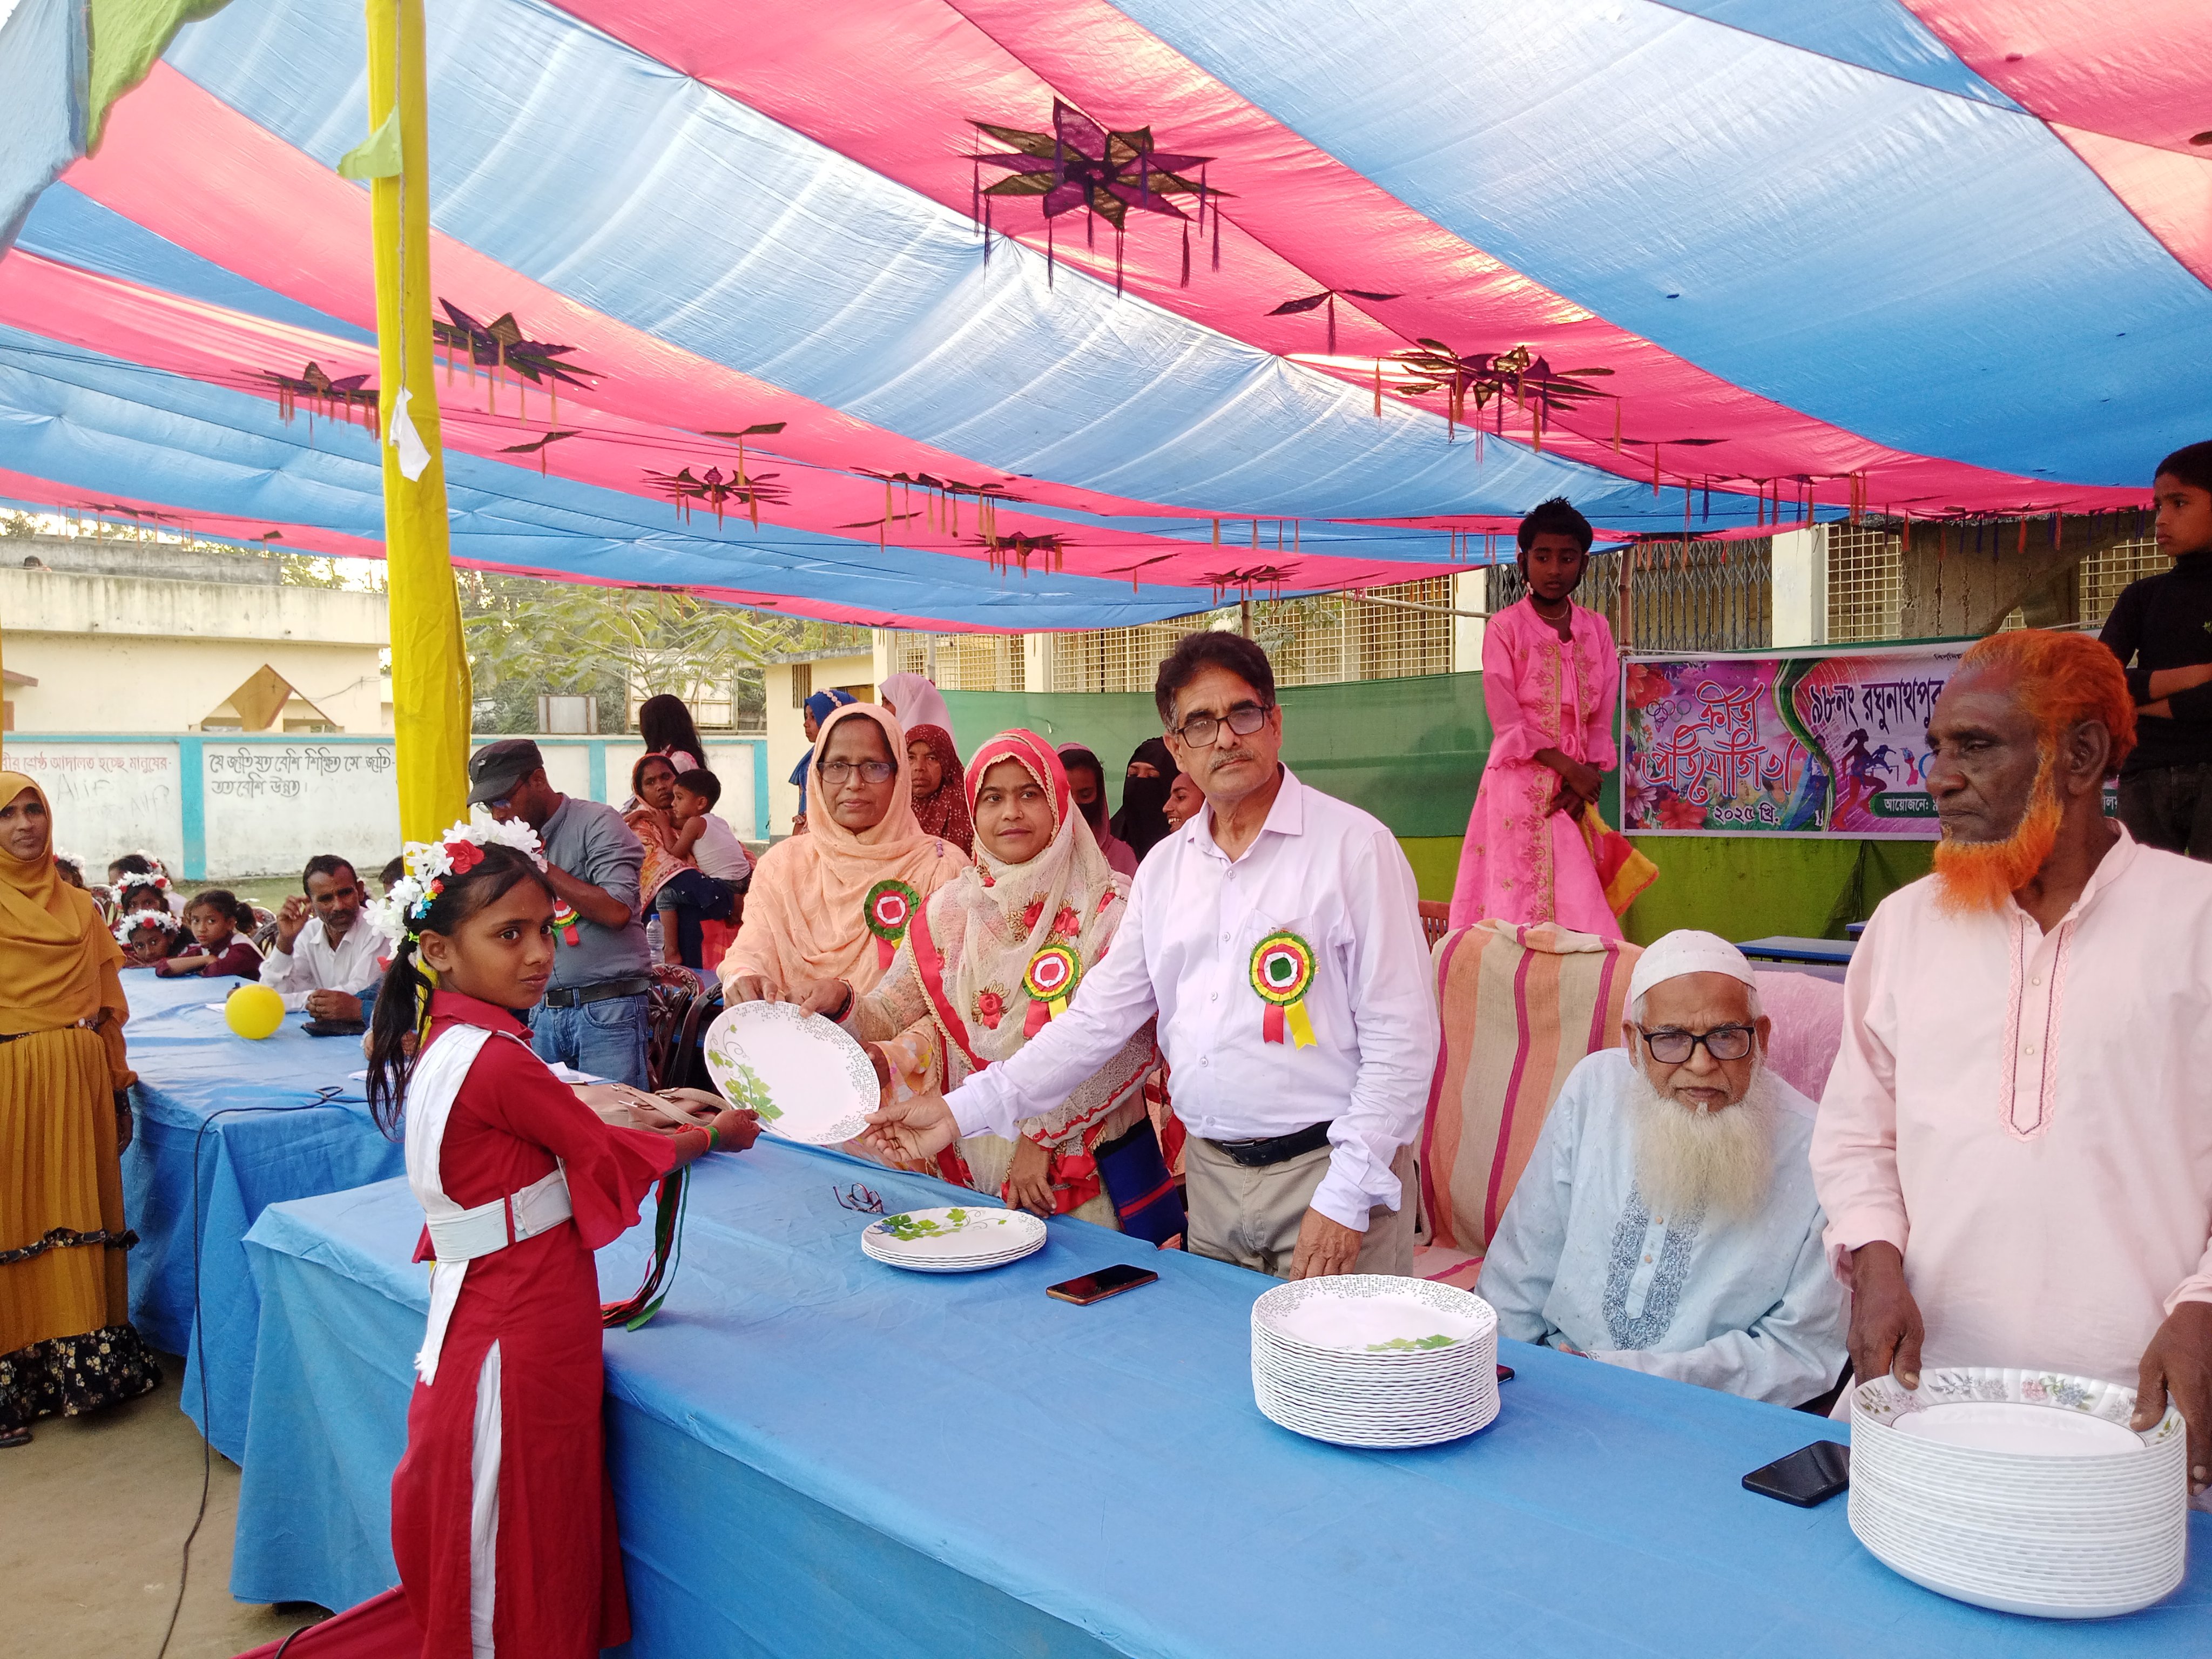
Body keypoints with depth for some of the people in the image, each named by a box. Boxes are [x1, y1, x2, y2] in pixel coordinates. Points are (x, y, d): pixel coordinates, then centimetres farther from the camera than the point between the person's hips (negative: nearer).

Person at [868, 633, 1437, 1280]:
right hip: (1211, 1174, 5)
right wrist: (964, 1110, 0)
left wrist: (1346, 1198, -14)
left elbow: (1401, 1039, -10)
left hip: (1328, 1168, -4)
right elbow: (1100, 1015, 8)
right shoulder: (1164, 867, 9)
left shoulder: (1355, 845, -8)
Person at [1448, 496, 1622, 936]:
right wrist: (1570, 768, -13)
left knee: (1577, 900, 1)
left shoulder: (1596, 629, 11)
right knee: (1519, 897, -8)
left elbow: (1601, 720, 7)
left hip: (1577, 785, 4)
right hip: (1521, 781, -4)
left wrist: (1583, 784, -7)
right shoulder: (1504, 628, -2)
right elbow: (1507, 722, -7)